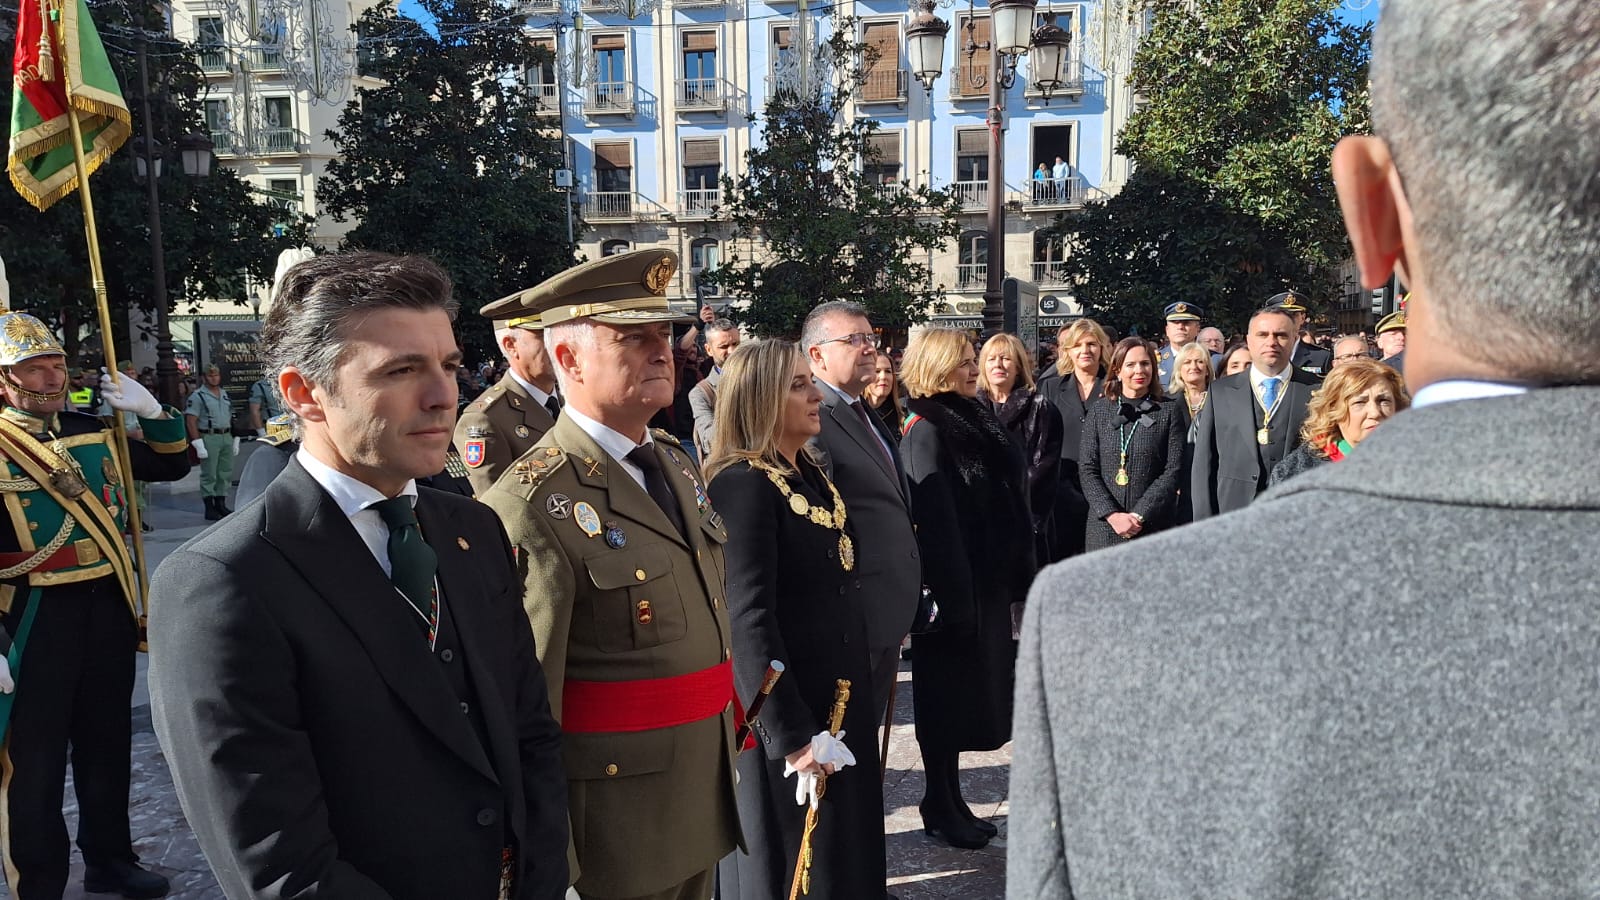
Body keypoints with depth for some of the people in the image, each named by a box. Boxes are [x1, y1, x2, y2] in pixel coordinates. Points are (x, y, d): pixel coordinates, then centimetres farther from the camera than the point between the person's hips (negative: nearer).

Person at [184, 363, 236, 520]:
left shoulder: (224, 394, 16)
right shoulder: (198, 396, -5)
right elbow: (191, 421, -11)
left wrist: (234, 438, 14)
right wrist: (198, 443, -17)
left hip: (226, 437, 7)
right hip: (209, 437, -7)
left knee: (225, 473, 10)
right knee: (209, 475, -3)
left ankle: (221, 504, 19)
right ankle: (209, 509, 0)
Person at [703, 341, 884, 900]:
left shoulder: (811, 473, 8)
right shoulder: (742, 483, -20)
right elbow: (750, 619, -25)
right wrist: (791, 732, -25)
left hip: (839, 696, 8)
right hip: (787, 711, -8)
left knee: (847, 852, 22)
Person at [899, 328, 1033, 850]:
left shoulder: (974, 420, 11)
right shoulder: (927, 431, -14)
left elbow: (1007, 501, 14)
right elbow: (934, 520, -19)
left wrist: (1016, 578, 13)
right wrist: (954, 597, -21)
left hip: (989, 580, 8)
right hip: (955, 586, -8)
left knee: (970, 693, 15)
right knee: (949, 695, 3)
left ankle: (950, 802, 27)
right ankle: (940, 808, 18)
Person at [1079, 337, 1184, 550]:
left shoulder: (1169, 412, 5)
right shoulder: (1099, 411, 7)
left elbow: (1173, 471, -1)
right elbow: (1087, 469, 2)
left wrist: (1139, 515, -11)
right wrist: (1112, 514, -10)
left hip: (1152, 527, -1)